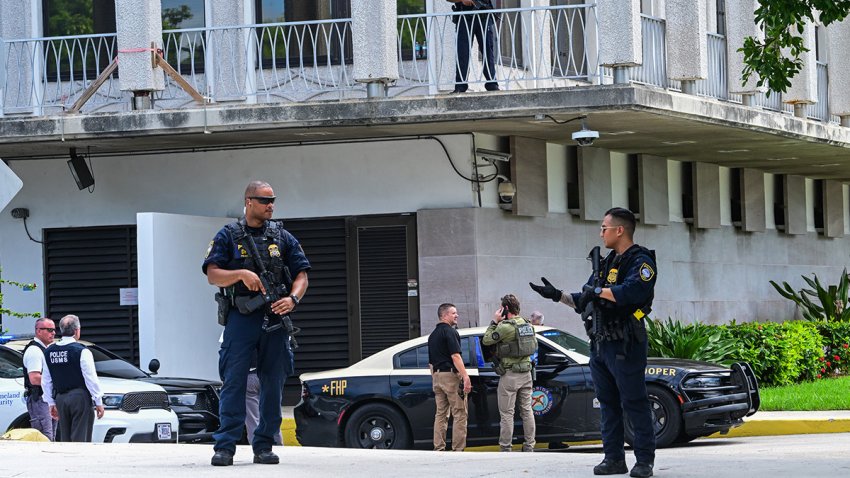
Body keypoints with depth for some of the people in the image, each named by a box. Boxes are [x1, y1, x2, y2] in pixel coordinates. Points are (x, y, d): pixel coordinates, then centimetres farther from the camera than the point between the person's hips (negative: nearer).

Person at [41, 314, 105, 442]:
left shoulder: (49, 352, 7)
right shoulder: (81, 351, -10)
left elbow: (46, 381, 12)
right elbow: (91, 379, -11)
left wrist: (51, 403, 19)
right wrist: (99, 402, -4)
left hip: (60, 398, 6)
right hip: (80, 398, -6)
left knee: (65, 438, 11)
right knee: (80, 437, -5)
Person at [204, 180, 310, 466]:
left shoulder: (282, 238, 13)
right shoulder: (228, 236, 6)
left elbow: (301, 274, 9)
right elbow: (213, 275, -1)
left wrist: (292, 299, -10)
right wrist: (241, 274, -19)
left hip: (275, 318, 3)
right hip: (240, 318, -3)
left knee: (273, 384, 3)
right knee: (233, 381, -8)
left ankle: (264, 446, 10)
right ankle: (225, 446, -8)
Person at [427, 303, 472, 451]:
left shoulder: (433, 335, 18)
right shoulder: (450, 332, -9)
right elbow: (455, 357, -18)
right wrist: (466, 377, -21)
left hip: (437, 375, 9)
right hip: (451, 375, -9)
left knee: (441, 414, 10)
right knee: (459, 414, -6)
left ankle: (438, 448, 7)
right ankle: (458, 449, -9)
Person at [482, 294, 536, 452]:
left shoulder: (506, 327, -16)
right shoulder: (528, 325, 8)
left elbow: (486, 340, -9)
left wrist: (494, 322, -3)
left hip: (510, 374, -7)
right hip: (526, 373, 7)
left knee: (507, 413, -3)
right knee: (527, 410, 10)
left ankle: (505, 448, -3)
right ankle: (529, 446, 11)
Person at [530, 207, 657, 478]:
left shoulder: (640, 261, -8)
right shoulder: (607, 263, 20)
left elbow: (633, 291, -28)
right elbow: (586, 302, 25)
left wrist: (599, 291, -21)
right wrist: (558, 296, 16)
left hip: (625, 346, -9)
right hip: (600, 344, 9)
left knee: (634, 403, -8)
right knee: (608, 404, 8)